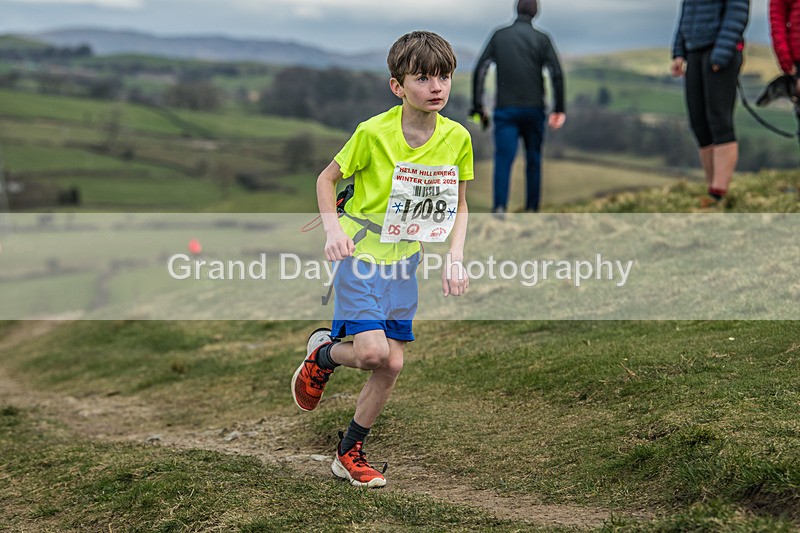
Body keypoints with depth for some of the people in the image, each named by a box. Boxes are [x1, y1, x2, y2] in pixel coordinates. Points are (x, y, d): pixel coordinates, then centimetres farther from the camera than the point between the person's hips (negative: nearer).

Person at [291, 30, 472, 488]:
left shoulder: (457, 138, -6)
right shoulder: (374, 133, -18)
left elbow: (458, 206, 7)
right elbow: (327, 179, -4)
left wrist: (455, 259, -5)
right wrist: (333, 229, -19)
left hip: (404, 261, 5)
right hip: (361, 254, -5)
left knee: (393, 364, 5)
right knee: (373, 351, -21)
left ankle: (350, 454, 23)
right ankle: (323, 354, 15)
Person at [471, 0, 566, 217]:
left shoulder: (499, 36, 5)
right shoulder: (542, 39, 2)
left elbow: (479, 70, -1)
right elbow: (557, 74, -7)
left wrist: (478, 106, 1)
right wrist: (559, 109, -4)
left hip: (505, 109, 0)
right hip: (533, 109, 0)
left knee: (503, 158, -7)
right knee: (534, 160, 13)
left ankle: (499, 206, -26)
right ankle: (532, 208, 15)